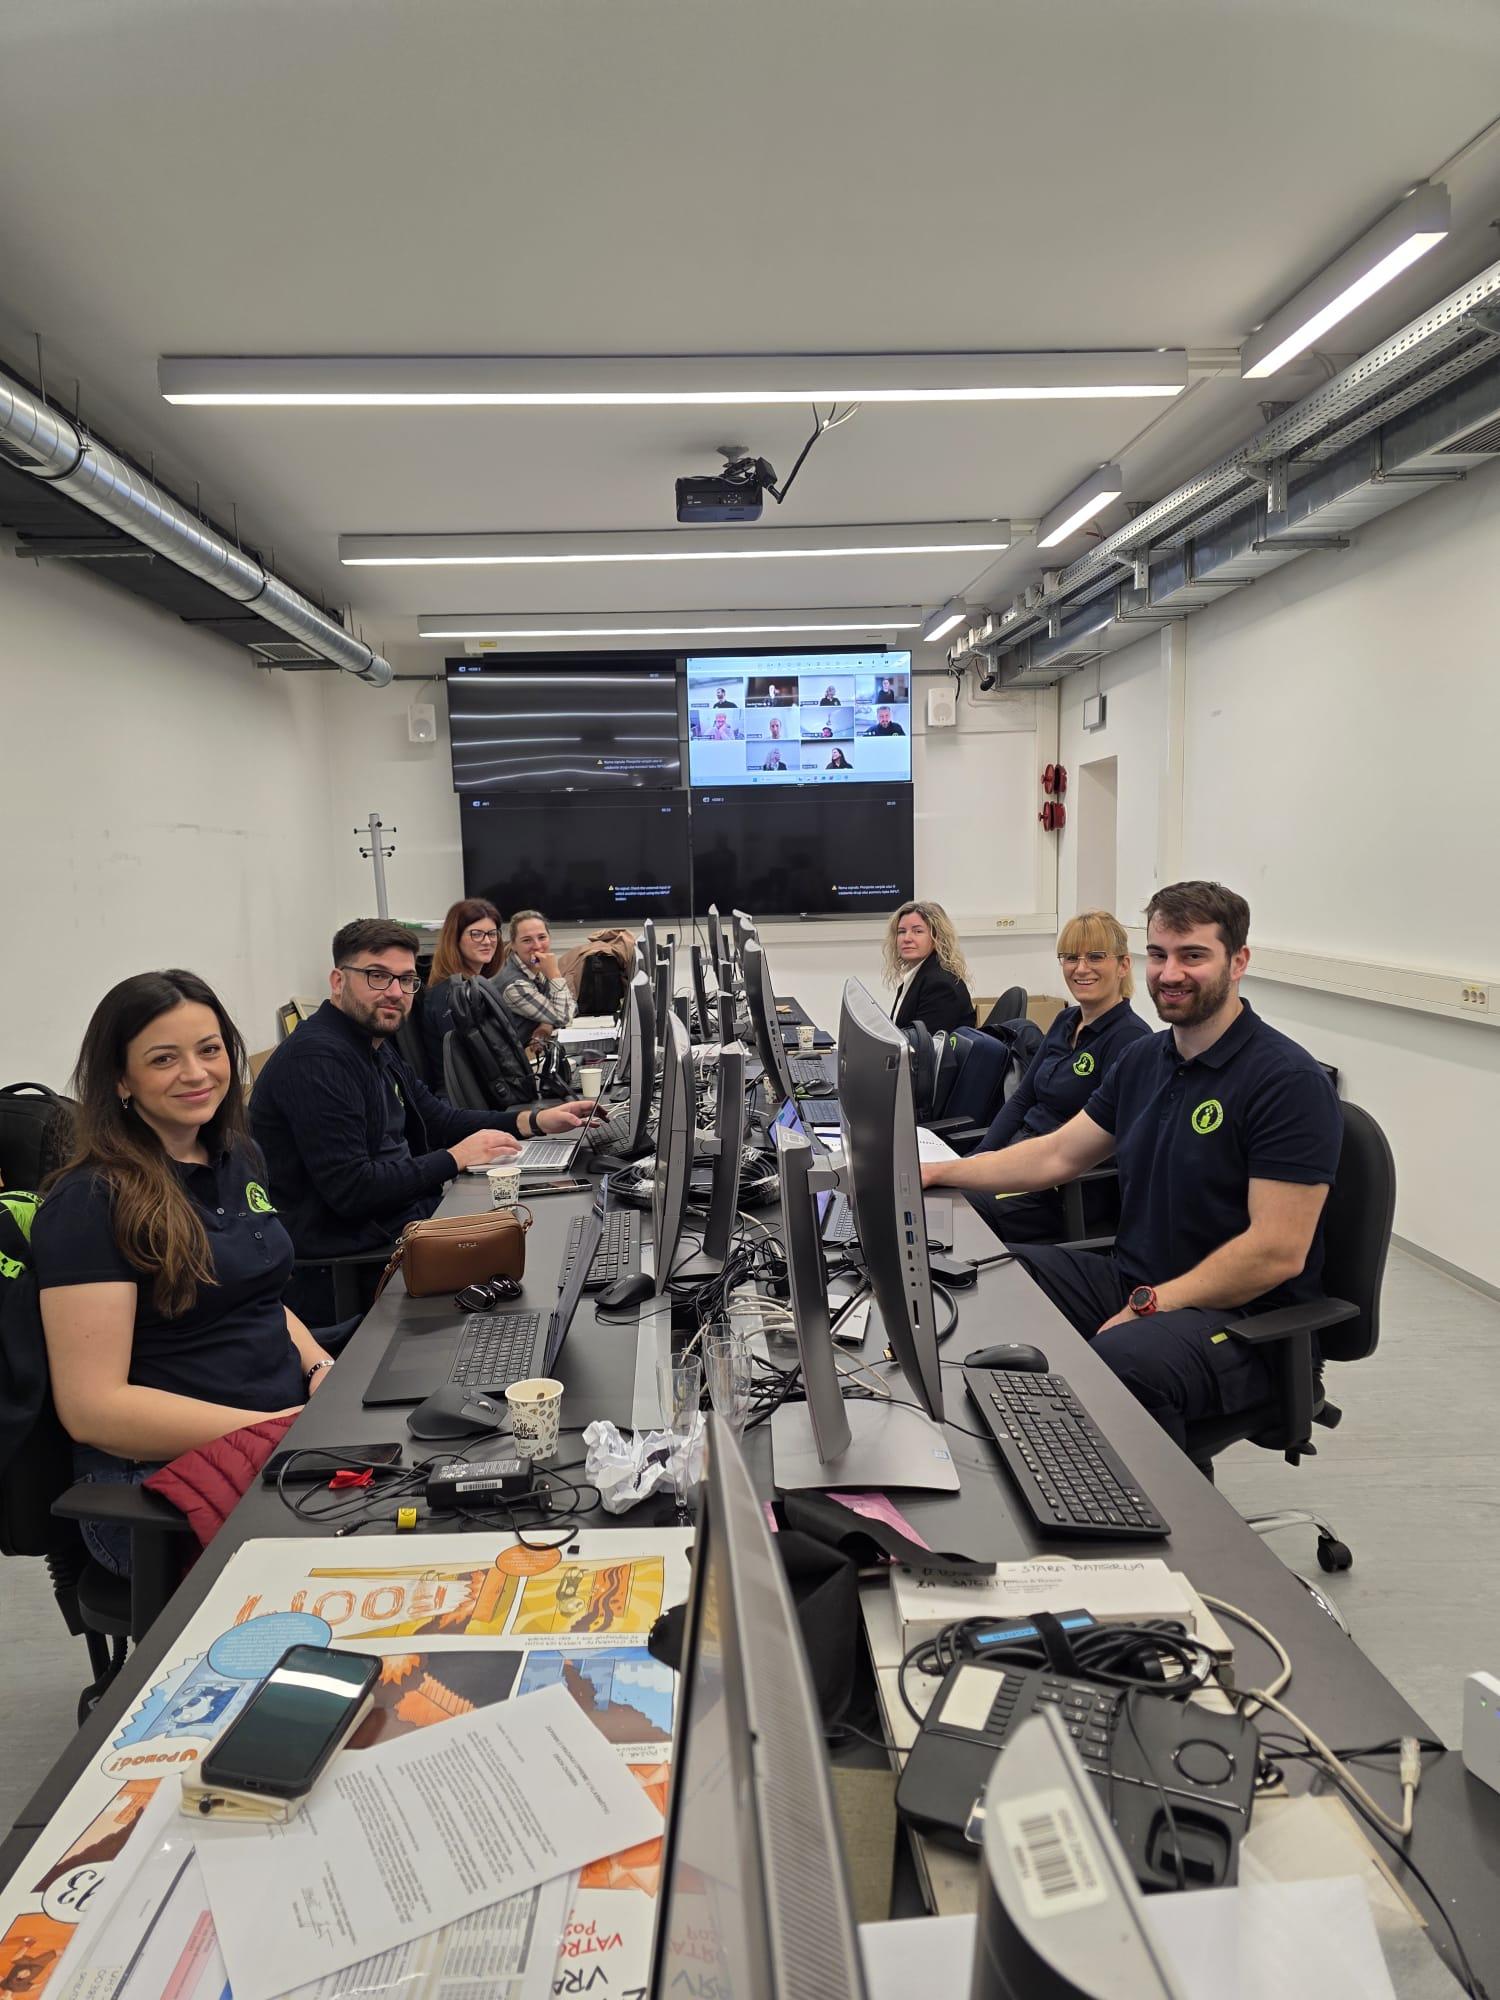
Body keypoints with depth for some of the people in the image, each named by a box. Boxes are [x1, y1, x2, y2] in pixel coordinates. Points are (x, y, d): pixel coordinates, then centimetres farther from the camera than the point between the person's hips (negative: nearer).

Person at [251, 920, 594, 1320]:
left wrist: (534, 1120, 6)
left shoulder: (375, 1046, 12)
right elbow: (349, 1190, -25)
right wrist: (454, 1159, -17)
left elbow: (439, 1119, 19)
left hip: (406, 1218, 10)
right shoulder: (316, 1058, -20)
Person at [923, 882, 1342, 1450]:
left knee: (1120, 1362, -37)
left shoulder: (1290, 1081, -15)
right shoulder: (1145, 1058, 10)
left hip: (1242, 1318, -8)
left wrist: (1148, 1305, -19)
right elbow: (1056, 1154, 14)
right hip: (1130, 1283, 8)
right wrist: (936, 1173, 5)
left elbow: (1278, 1252, -19)